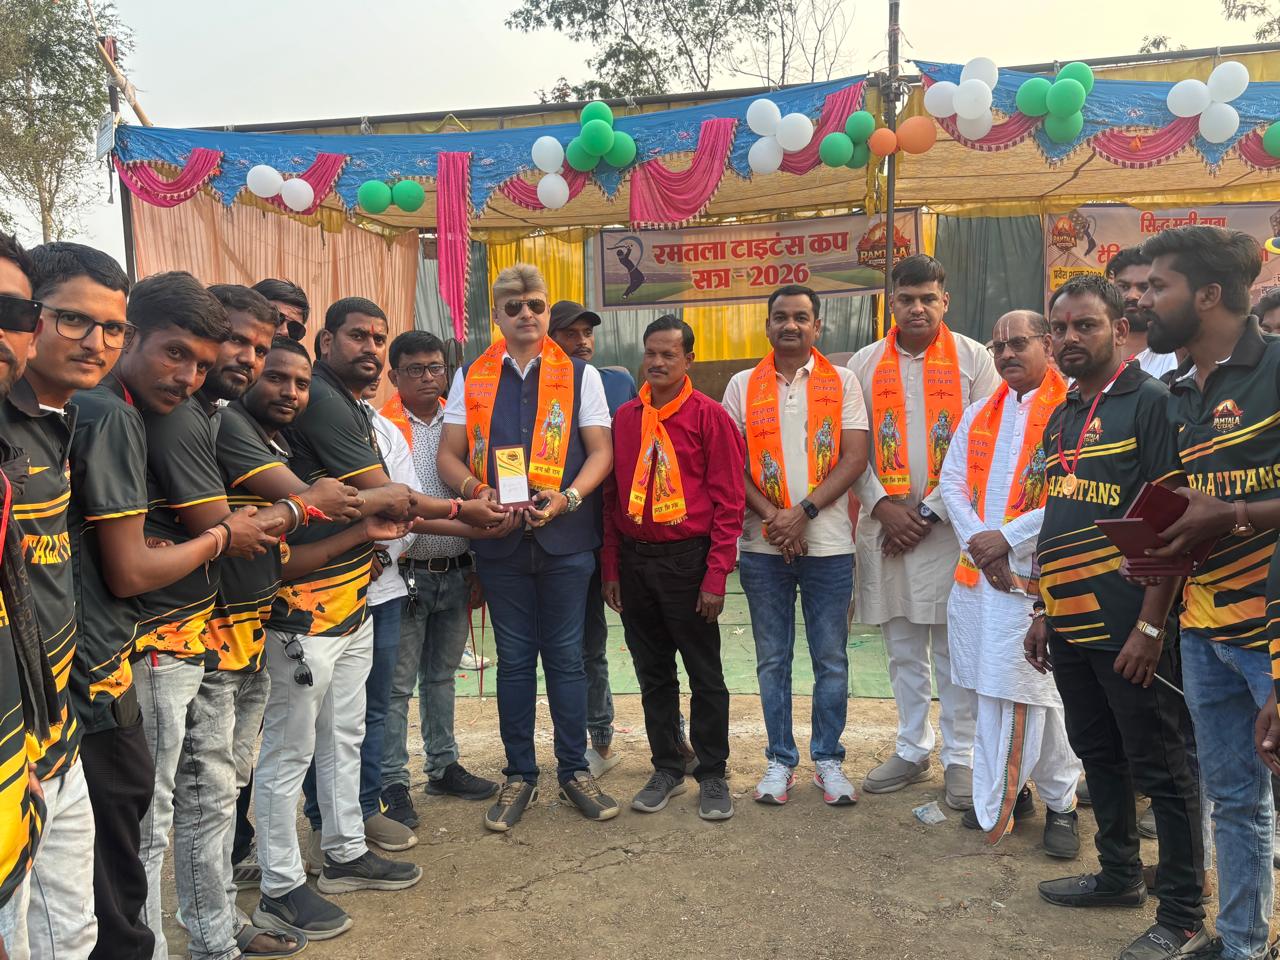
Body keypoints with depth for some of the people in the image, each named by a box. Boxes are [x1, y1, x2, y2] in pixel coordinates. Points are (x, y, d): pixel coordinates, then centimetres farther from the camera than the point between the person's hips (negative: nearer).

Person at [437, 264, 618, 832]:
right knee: (514, 659, 10)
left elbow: (600, 450, 1)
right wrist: (480, 493, -15)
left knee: (566, 656, 6)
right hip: (500, 540, 1)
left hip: (565, 536, -1)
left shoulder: (579, 375, 5)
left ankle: (574, 771, 21)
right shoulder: (471, 379, 9)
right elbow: (449, 455, 6)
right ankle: (519, 775, 22)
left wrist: (567, 497, -16)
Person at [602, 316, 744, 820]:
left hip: (687, 560, -4)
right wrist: (610, 569, 8)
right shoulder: (624, 418, 8)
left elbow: (728, 501, -7)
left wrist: (716, 576, -11)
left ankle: (713, 777, 19)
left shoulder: (710, 416, -5)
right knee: (652, 673, 13)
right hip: (634, 560, 4)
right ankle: (666, 769, 27)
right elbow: (612, 496, 11)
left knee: (705, 674, 6)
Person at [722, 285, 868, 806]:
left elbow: (854, 458, -3)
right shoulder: (743, 386, 7)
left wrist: (803, 513, -14)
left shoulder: (842, 382, 4)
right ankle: (780, 759, 21)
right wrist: (771, 516, -11)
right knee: (772, 659, 9)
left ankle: (828, 759, 20)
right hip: (763, 545, 1)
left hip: (828, 542, -1)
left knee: (831, 659, 6)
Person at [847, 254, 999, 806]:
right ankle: (913, 750, 25)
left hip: (950, 523, -3)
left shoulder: (974, 359, 0)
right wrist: (882, 504, -7)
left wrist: (931, 512, -10)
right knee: (901, 648, 12)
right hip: (884, 522, 3)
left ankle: (961, 757, 16)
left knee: (954, 647, 3)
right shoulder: (865, 363, 8)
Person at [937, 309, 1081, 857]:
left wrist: (1007, 538, -16)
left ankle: (1061, 805, 17)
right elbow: (952, 482, 10)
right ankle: (1003, 794, 26)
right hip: (976, 572, 6)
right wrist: (977, 540, -6)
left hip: (1038, 574, -6)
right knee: (991, 689, 11)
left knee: (1037, 692, -2)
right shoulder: (979, 415, 15)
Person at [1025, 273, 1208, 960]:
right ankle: (1119, 873, 34)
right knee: (1099, 756, 18)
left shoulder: (1151, 403, -9)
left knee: (1160, 769, 3)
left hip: (1129, 630, -7)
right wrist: (1043, 610, 17)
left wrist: (1150, 625, -19)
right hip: (1071, 626, 8)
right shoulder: (1060, 419, 14)